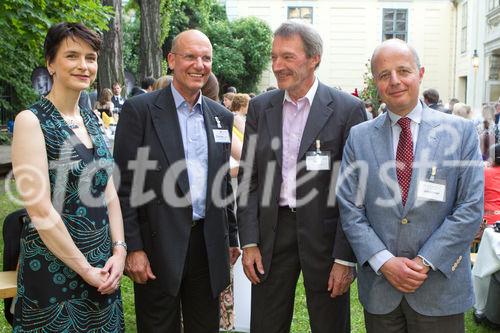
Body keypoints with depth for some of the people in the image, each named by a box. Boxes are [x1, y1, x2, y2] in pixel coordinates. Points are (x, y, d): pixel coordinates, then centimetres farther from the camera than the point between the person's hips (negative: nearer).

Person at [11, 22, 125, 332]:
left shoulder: (92, 119, 7)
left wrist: (119, 250, -4)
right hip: (54, 269, -6)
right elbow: (40, 209, -18)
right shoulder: (31, 121, -13)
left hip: (103, 266, 6)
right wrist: (85, 269, -14)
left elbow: (109, 190, 7)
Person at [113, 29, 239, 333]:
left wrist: (232, 238, 15)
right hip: (159, 244, -4)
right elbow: (125, 185, -8)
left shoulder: (222, 117, 9)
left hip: (209, 244, 5)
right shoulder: (140, 109, -6)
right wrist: (133, 248, -12)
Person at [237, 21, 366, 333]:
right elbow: (248, 178, 6)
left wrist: (345, 258, -10)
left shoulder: (348, 109, -7)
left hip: (324, 234, -3)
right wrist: (249, 242, 0)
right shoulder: (260, 107, 4)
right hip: (272, 232, 3)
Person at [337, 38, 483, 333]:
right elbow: (350, 208, -1)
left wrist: (425, 262, -11)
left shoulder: (461, 131, -2)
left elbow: (471, 208, -6)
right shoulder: (359, 137, 2)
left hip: (441, 288, -1)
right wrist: (384, 262, -11)